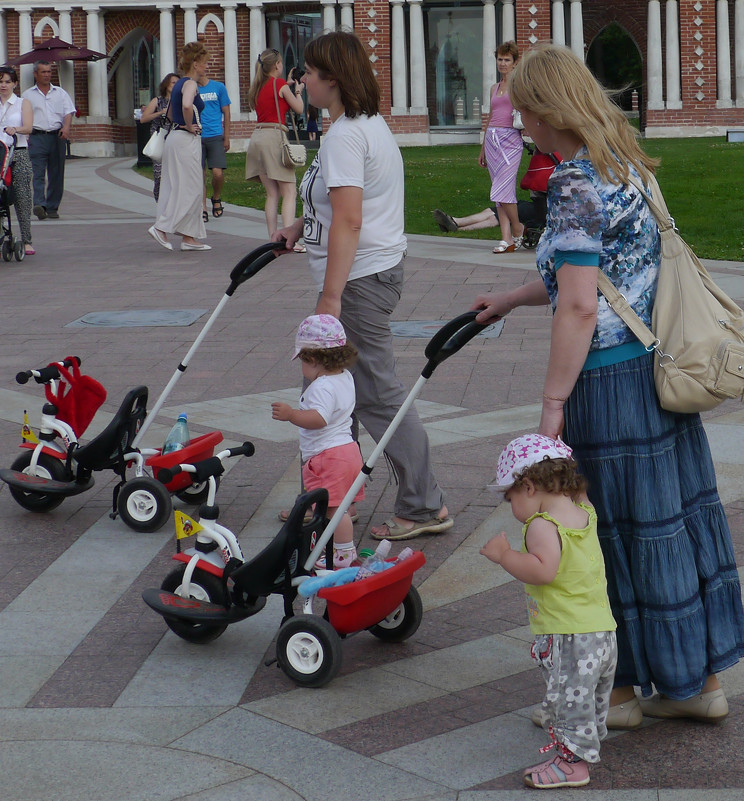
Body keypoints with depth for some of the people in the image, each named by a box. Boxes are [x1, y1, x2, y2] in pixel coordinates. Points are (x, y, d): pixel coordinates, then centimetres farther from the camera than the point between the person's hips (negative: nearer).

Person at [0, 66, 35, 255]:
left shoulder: (23, 104, 9)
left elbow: (28, 127, -6)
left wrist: (15, 130, -27)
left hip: (18, 155, -1)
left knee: (22, 197, -4)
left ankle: (26, 241, 0)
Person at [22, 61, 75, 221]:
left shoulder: (60, 93, 14)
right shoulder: (28, 95, 11)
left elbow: (68, 112, 6)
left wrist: (66, 127, -13)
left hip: (58, 136, 2)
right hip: (37, 137, -2)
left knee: (56, 174, 3)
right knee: (38, 172, -15)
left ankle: (52, 207, 11)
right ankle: (39, 204, -27)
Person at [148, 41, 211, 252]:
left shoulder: (180, 84, 16)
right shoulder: (190, 84, -12)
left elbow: (170, 113, 28)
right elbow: (187, 105, -33)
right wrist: (189, 126, -19)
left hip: (175, 138, 10)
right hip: (187, 140, -10)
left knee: (179, 188, 9)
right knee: (188, 189, -6)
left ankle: (189, 237, 11)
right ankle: (161, 227, -9)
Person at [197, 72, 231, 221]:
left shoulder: (218, 87, 5)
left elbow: (226, 113, 8)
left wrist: (226, 138, 3)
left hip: (215, 136, -1)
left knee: (218, 172, -10)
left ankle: (216, 198, 18)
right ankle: (202, 210, 9)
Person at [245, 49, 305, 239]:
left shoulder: (258, 87, 15)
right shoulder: (280, 84, -4)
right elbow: (299, 108, 4)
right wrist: (297, 90, 21)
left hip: (257, 137, 7)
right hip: (274, 135, -7)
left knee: (272, 194, 10)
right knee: (289, 192, -7)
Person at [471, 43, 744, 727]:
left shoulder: (575, 183, -16)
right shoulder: (625, 163, 12)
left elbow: (579, 307, -22)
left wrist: (553, 403, -18)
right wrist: (511, 299, 33)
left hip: (610, 381, -9)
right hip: (662, 365, 9)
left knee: (618, 533, 4)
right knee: (681, 517, 14)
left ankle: (620, 692, 17)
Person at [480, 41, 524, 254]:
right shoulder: (495, 88, 19)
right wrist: (483, 148, 23)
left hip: (511, 138, -6)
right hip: (492, 139, 6)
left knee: (502, 190, -14)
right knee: (501, 191, 3)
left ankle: (517, 229, 6)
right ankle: (507, 239, 2)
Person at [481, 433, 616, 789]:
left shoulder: (543, 525, -18)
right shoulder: (584, 511, 8)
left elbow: (544, 570, -31)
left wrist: (504, 554, -21)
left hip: (568, 636, -9)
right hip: (603, 633, 9)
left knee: (568, 698, 1)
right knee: (592, 697, 23)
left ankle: (573, 761, 7)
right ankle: (587, 742, 38)